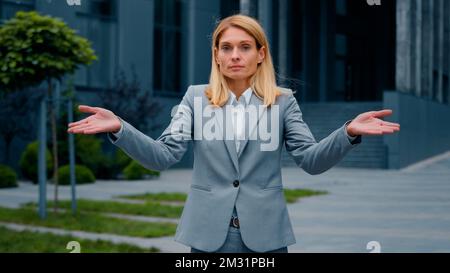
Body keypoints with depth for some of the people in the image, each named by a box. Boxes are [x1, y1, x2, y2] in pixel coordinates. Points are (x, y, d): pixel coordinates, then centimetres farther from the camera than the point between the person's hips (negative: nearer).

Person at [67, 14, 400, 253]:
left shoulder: (283, 101, 5)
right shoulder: (196, 98, 6)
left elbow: (312, 160, -3)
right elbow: (163, 156, -3)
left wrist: (349, 133, -22)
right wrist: (119, 128, -19)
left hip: (265, 234, 0)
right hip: (209, 233, 0)